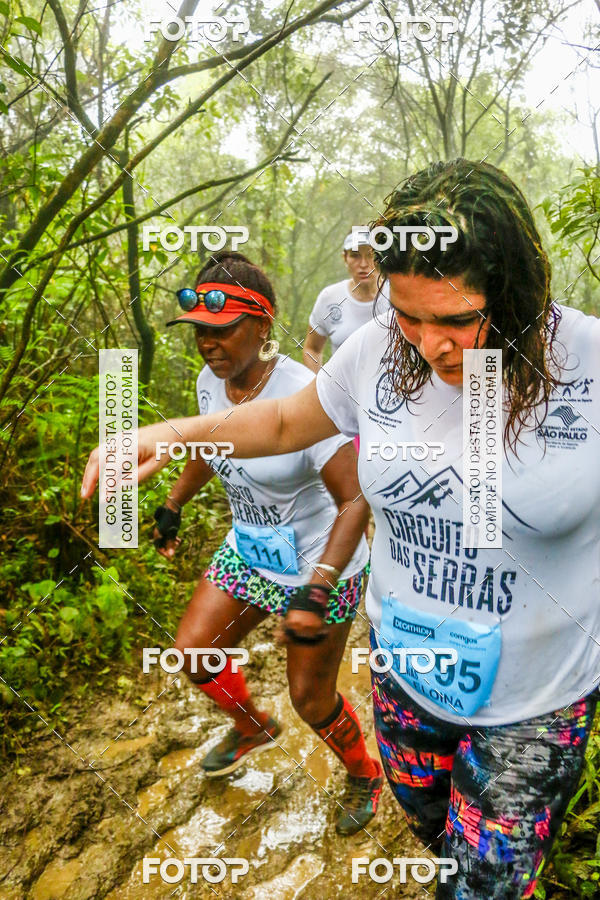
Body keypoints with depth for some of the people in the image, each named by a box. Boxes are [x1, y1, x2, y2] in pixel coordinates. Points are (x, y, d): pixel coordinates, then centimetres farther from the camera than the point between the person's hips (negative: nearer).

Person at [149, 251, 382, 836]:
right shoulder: (211, 382, -8)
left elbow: (356, 501, -29)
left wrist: (316, 592, -34)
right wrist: (173, 507, 22)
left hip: (320, 568, -7)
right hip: (247, 553, 7)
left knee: (311, 700, 7)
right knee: (191, 654, 12)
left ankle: (364, 775, 41)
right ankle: (254, 729, 44)